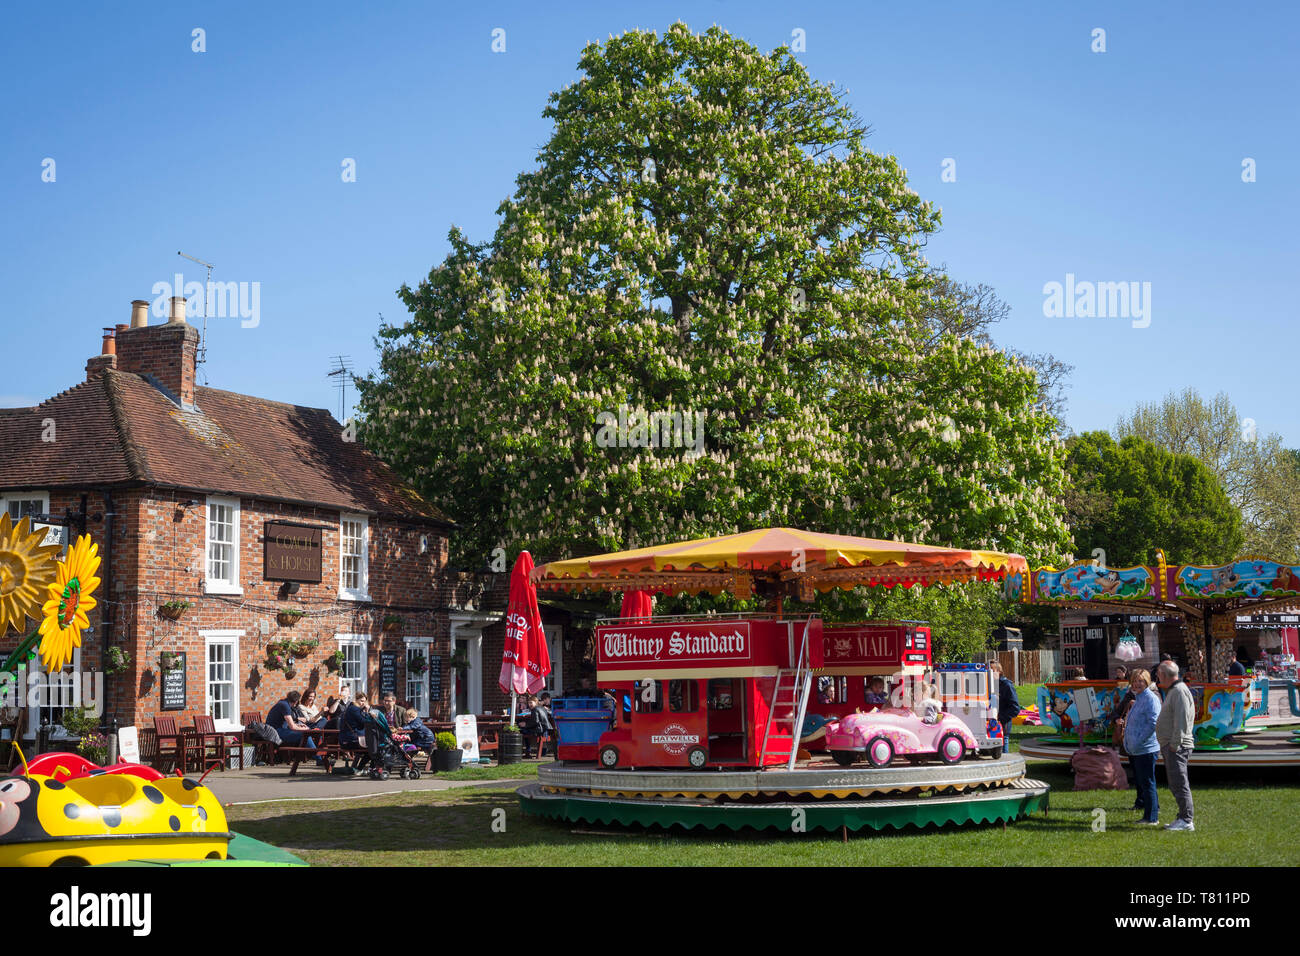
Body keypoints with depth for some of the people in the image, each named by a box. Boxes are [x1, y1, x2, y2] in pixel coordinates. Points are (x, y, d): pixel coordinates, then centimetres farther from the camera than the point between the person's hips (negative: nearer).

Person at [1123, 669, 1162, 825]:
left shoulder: (1151, 699, -12)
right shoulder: (1137, 699, 18)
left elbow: (1153, 724, -20)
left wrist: (1139, 741, -20)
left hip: (1146, 749, -10)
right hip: (1135, 749, 10)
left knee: (1147, 783, -6)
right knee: (1139, 781, 15)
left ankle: (1151, 817, -1)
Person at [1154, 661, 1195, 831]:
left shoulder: (1179, 691, -13)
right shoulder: (1172, 691, 20)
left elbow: (1182, 721, -21)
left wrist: (1174, 745, -21)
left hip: (1176, 747, -11)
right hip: (1170, 746, 11)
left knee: (1179, 784, -10)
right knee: (1175, 785, 13)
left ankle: (1186, 821, -10)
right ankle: (1183, 818, 18)